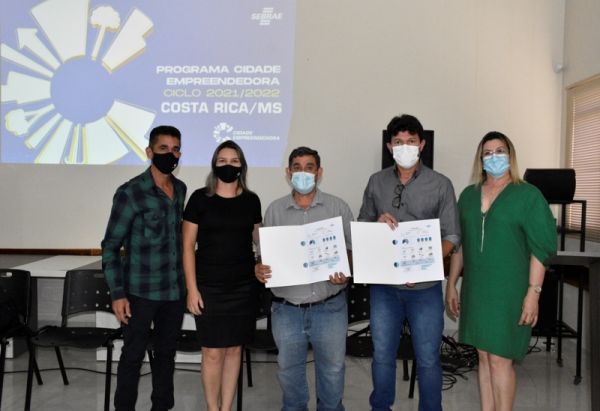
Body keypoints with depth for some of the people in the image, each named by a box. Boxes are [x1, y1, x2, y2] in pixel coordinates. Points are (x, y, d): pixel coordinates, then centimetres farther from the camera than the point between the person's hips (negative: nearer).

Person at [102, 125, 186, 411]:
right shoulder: (130, 193, -12)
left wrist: (186, 280, 13)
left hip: (175, 289, 5)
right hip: (141, 291, -5)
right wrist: (117, 293, -13)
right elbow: (110, 246, -10)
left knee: (167, 352, 16)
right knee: (133, 354, 7)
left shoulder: (181, 189, 5)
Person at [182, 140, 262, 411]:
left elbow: (260, 239, 15)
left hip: (243, 286, 3)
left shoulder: (251, 200, 5)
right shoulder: (200, 198, -3)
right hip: (209, 287, -2)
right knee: (213, 352, 2)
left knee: (234, 349, 9)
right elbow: (188, 246, -2)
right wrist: (192, 288, -7)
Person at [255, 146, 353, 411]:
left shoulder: (338, 207, 1)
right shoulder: (274, 210, 4)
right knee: (289, 370, 17)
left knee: (332, 368, 14)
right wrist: (259, 269, -13)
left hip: (330, 308, -1)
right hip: (286, 310, 1)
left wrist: (345, 274, -17)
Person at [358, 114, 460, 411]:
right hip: (383, 285, 2)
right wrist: (377, 223, -11)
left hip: (425, 287, -2)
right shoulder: (376, 182, 5)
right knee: (382, 355, 14)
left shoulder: (440, 185, -3)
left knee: (427, 360, 8)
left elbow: (451, 236, -4)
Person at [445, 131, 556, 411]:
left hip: (508, 292, -4)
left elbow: (540, 249, -7)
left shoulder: (528, 195, -5)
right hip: (475, 290, 5)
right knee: (484, 356, 12)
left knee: (499, 360, -2)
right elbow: (458, 244, 13)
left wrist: (533, 292, -13)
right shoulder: (468, 195, 9)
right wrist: (451, 285, 11)